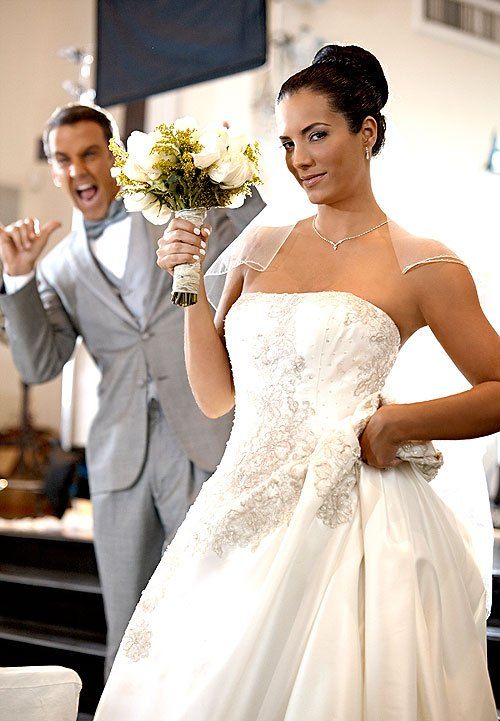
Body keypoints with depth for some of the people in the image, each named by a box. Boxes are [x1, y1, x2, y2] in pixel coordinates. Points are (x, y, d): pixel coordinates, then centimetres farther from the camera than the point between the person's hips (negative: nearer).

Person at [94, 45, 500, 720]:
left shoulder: (422, 266, -1)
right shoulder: (261, 249, 12)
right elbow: (216, 396, 12)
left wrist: (397, 422, -12)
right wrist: (190, 283, 3)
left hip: (347, 511, -4)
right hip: (247, 515, 5)